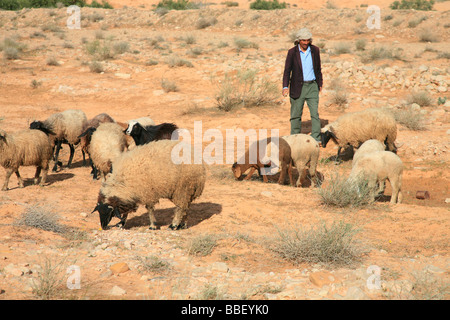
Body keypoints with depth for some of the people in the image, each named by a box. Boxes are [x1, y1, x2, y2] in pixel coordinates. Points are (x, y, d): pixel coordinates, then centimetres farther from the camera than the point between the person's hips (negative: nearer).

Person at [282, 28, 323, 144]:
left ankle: (316, 138, -6)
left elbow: (318, 68, 13)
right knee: (296, 114, 5)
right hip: (297, 86, -1)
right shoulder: (292, 52, -5)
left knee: (315, 112, -7)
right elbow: (287, 71, -4)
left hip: (312, 86, 1)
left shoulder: (315, 50, 2)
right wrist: (285, 87, -14)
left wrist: (320, 83, 17)